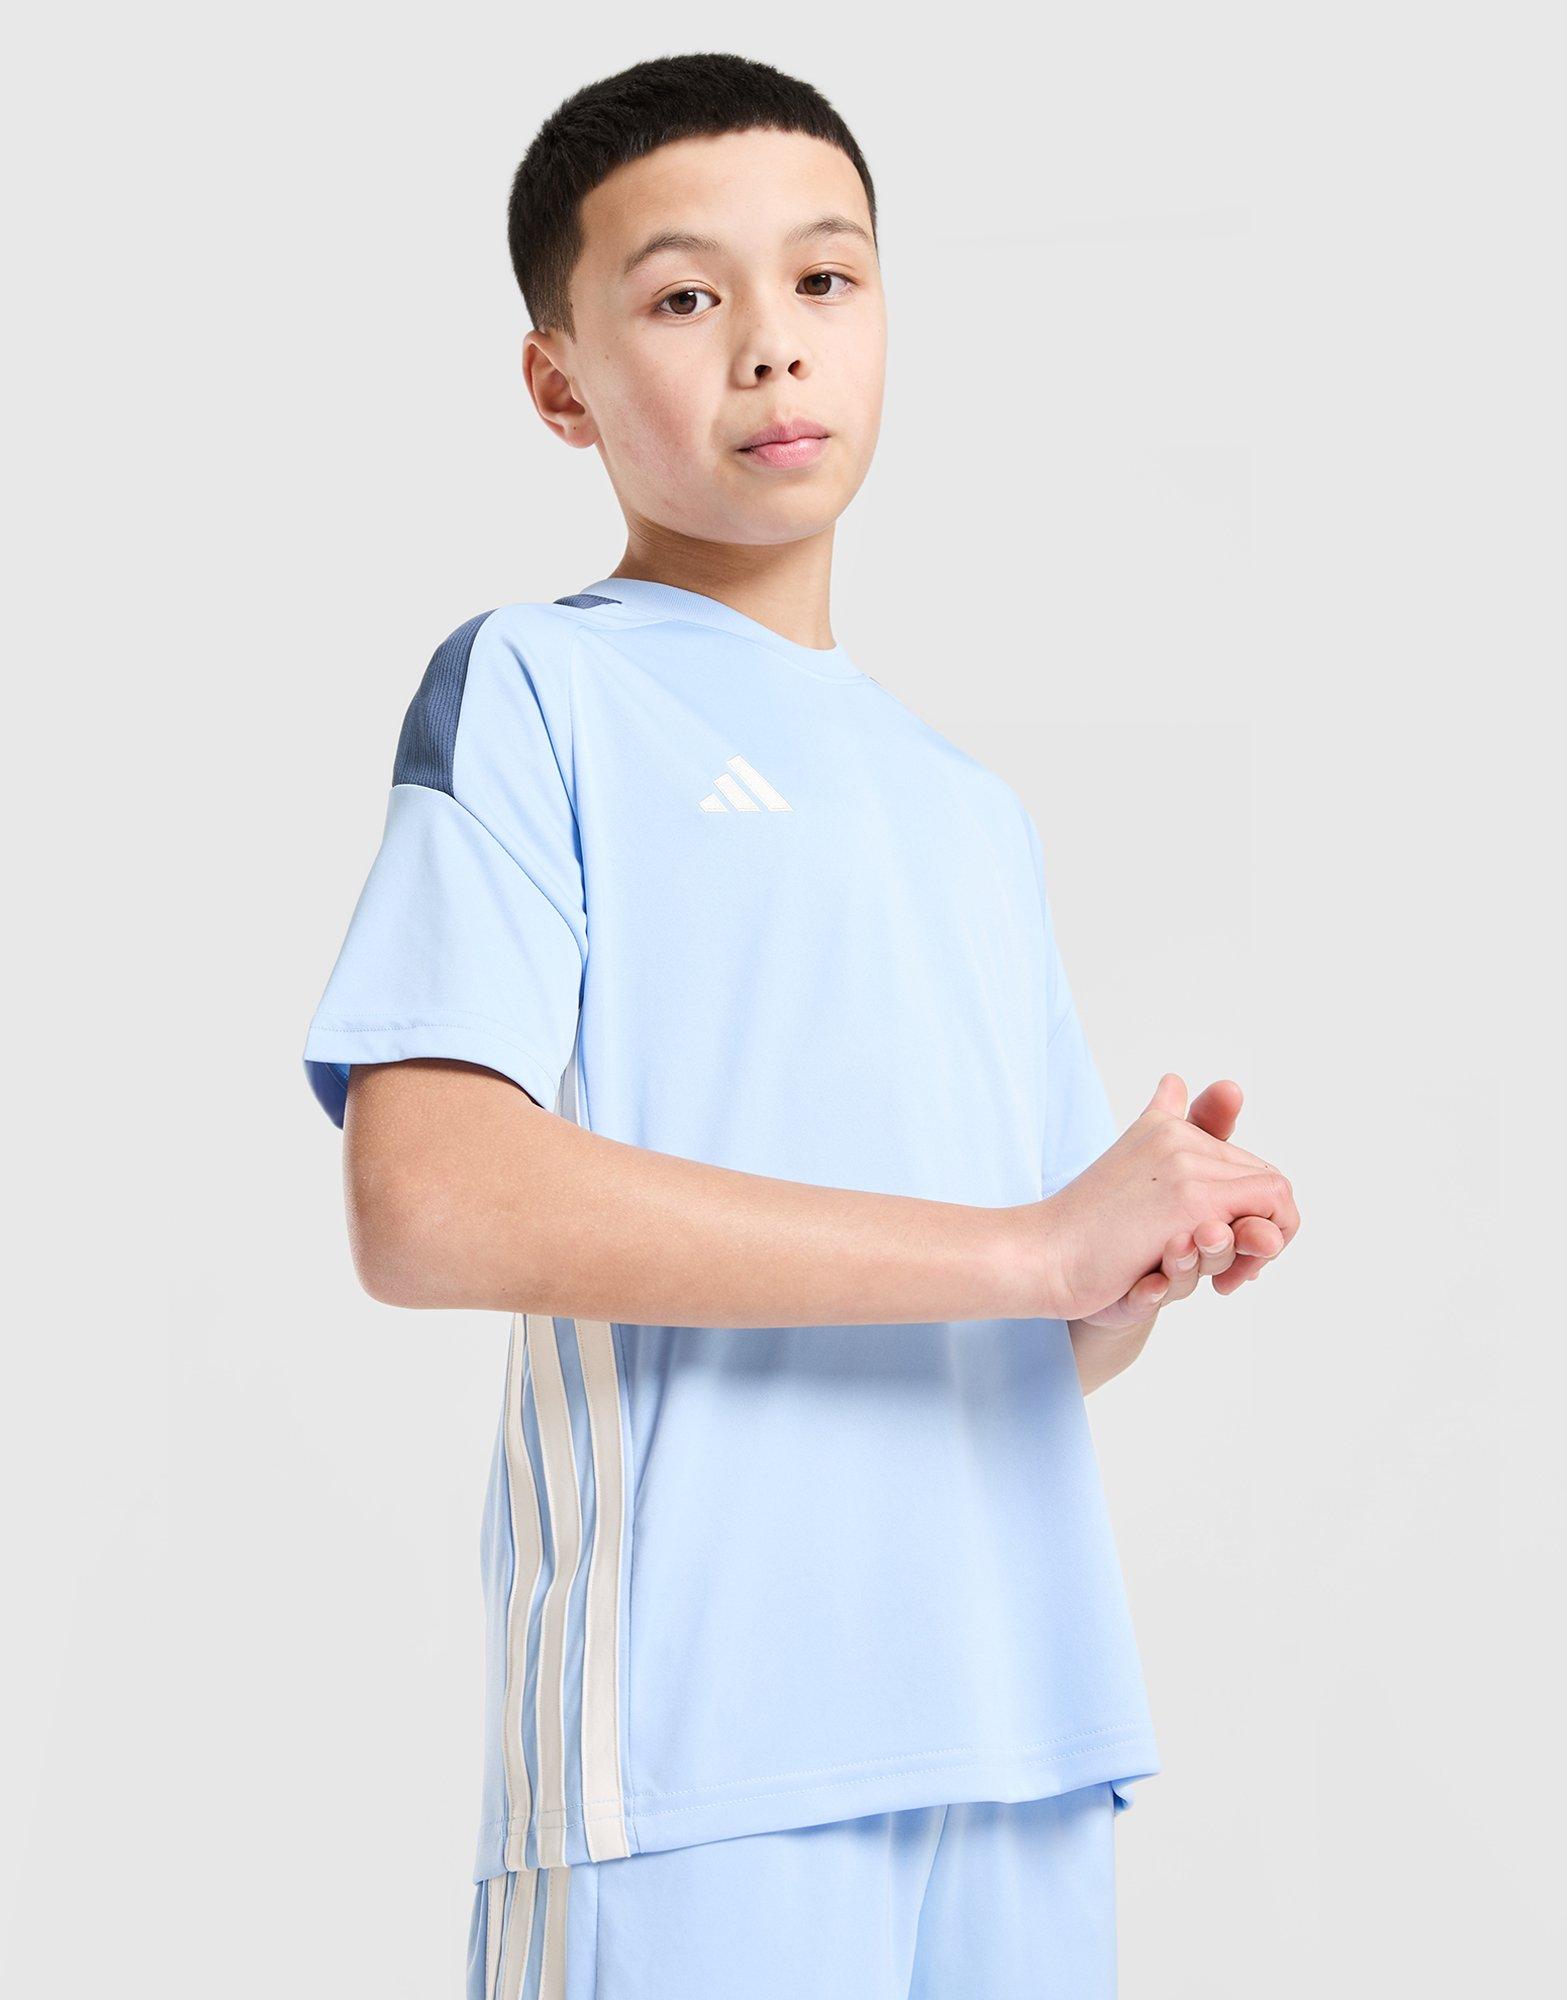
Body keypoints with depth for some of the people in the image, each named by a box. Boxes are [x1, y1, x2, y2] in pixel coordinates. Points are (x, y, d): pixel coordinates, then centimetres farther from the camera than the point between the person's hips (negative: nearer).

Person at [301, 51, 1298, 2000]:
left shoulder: (977, 808, 21)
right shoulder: (537, 690, 0)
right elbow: (427, 1201, -17)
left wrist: (1159, 1251, -2)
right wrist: (1028, 1244, -15)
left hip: (1024, 1741, 6)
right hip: (700, 1749, -6)